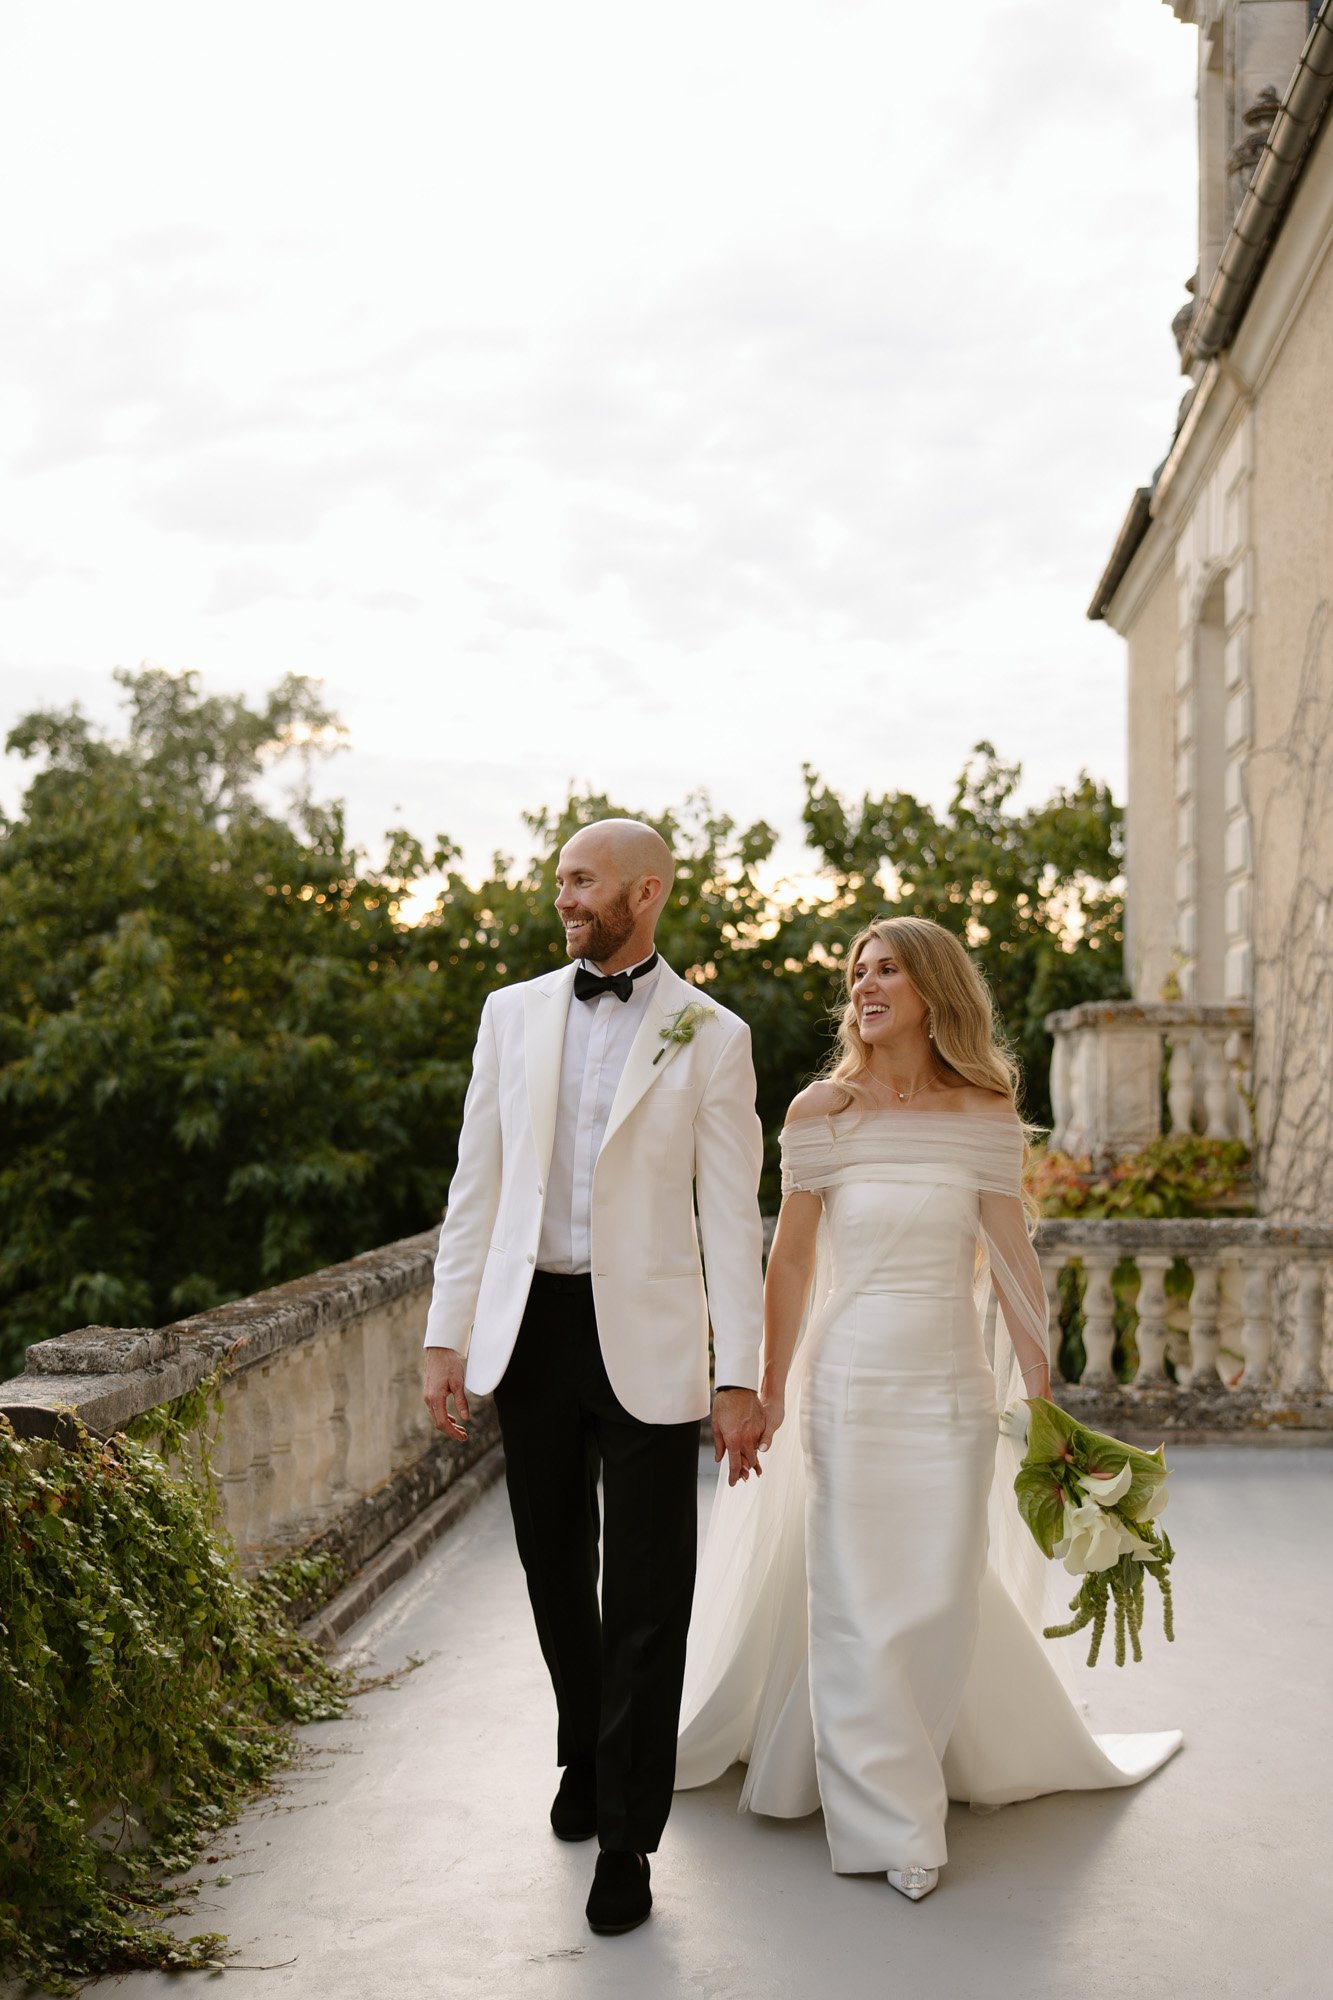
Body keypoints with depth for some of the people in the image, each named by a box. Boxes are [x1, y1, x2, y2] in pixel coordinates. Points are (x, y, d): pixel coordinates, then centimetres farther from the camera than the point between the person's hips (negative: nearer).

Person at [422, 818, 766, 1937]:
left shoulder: (710, 1036, -3)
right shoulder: (514, 1013, 6)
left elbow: (732, 1214, -3)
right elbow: (477, 1183, 7)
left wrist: (741, 1378, -7)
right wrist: (447, 1337, 2)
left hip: (648, 1339, -3)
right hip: (530, 1328, 3)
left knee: (647, 1599, 1)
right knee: (555, 1571, 16)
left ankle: (627, 1836, 14)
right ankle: (586, 1760, 40)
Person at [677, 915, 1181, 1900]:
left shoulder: (986, 1113, 0)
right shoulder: (821, 1110, -2)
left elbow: (1013, 1257, 1)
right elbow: (791, 1261, 1)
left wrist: (1042, 1390, 0)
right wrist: (770, 1389, 1)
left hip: (953, 1384, 1)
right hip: (848, 1378, -1)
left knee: (942, 1595, 7)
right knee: (855, 1597, 2)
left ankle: (914, 1764, 30)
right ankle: (887, 1819, 15)